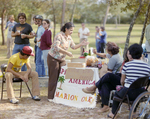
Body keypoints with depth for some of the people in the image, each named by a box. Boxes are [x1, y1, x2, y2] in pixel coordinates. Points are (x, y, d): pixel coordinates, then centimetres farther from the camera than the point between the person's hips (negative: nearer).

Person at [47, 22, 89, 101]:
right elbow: (56, 48, -27)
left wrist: (81, 44, -2)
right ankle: (51, 97, 1)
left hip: (62, 59, 7)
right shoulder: (59, 36, -18)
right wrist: (67, 53, -30)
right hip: (53, 58, -7)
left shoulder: (69, 38, 6)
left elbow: (74, 47, 15)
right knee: (54, 77, -5)